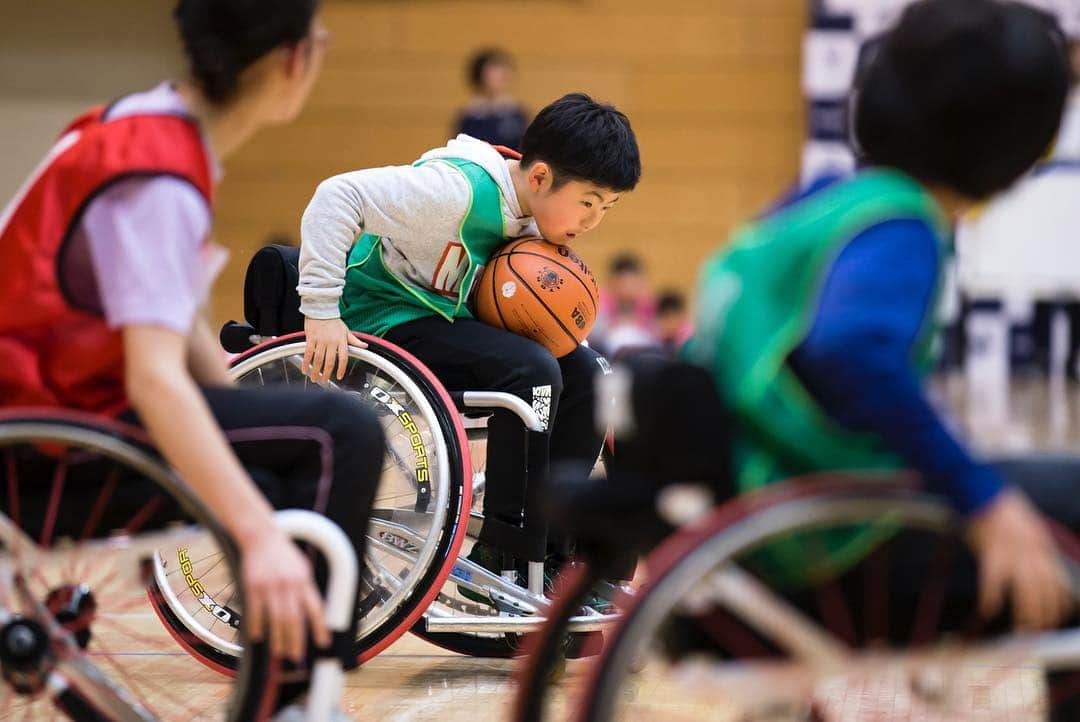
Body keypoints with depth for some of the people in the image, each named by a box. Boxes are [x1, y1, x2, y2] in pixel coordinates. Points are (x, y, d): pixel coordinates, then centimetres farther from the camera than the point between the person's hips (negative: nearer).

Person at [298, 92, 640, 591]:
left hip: (450, 320, 9)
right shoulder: (461, 189, -28)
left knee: (585, 373, -6)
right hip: (387, 320, -9)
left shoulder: (538, 205, 0)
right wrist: (322, 310, -36)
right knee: (532, 369, -27)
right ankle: (501, 555, -19)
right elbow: (337, 196, -32)